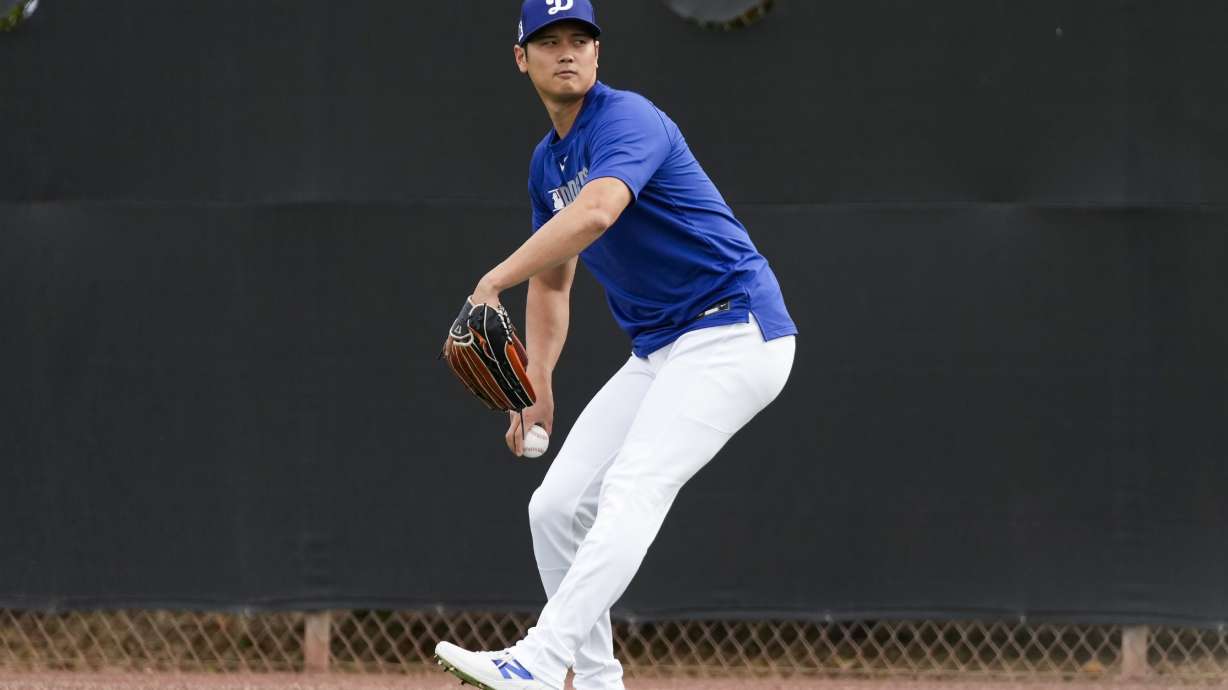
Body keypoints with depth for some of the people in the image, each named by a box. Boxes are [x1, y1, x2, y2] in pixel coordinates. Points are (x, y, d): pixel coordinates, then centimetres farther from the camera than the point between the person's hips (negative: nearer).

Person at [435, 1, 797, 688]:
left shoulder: (628, 120, -15)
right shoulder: (548, 162, 13)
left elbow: (596, 213, -35)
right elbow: (553, 282, 24)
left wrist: (494, 282, -40)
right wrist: (537, 386, 10)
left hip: (735, 331, -10)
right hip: (658, 351, 10)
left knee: (632, 490, -26)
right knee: (556, 508, 5)